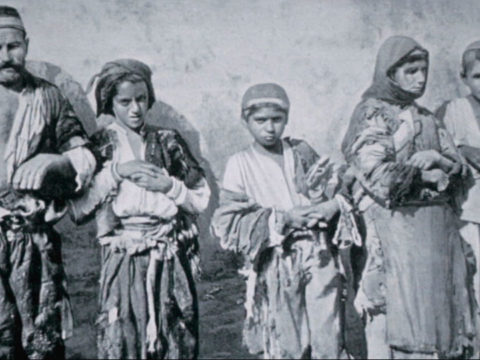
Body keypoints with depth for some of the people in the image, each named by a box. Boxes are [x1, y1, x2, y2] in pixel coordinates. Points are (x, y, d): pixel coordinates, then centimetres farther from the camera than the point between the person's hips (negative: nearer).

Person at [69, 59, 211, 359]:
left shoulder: (168, 141, 8)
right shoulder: (99, 146, 5)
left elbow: (201, 200, 8)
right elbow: (78, 209, -5)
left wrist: (168, 185, -7)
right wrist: (115, 171, -11)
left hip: (173, 259, 1)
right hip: (124, 262, -1)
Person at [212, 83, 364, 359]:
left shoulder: (304, 152, 9)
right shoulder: (240, 164, 0)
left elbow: (337, 190, 12)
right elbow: (228, 222, -7)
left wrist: (333, 205, -12)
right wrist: (283, 218, -15)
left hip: (320, 255, 2)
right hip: (276, 262, -2)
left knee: (328, 338, 2)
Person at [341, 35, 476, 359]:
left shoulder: (427, 118, 19)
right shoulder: (373, 115, -3)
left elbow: (458, 167, 13)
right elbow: (379, 177, -14)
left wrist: (435, 161, -7)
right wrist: (422, 172, -4)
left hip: (438, 224, 7)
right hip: (397, 226, -7)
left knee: (441, 304, 6)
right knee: (400, 308, -6)